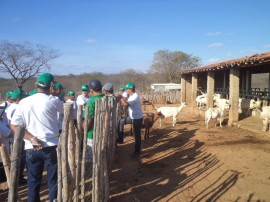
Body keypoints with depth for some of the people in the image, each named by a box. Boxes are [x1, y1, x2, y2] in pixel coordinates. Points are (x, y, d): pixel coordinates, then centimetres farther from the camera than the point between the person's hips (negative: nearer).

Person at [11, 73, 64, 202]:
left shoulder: (24, 102, 4)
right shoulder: (53, 100, -6)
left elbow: (14, 125, -1)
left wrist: (32, 139, -6)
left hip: (31, 148, 3)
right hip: (51, 146, -3)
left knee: (33, 181, 14)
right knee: (53, 181, 8)